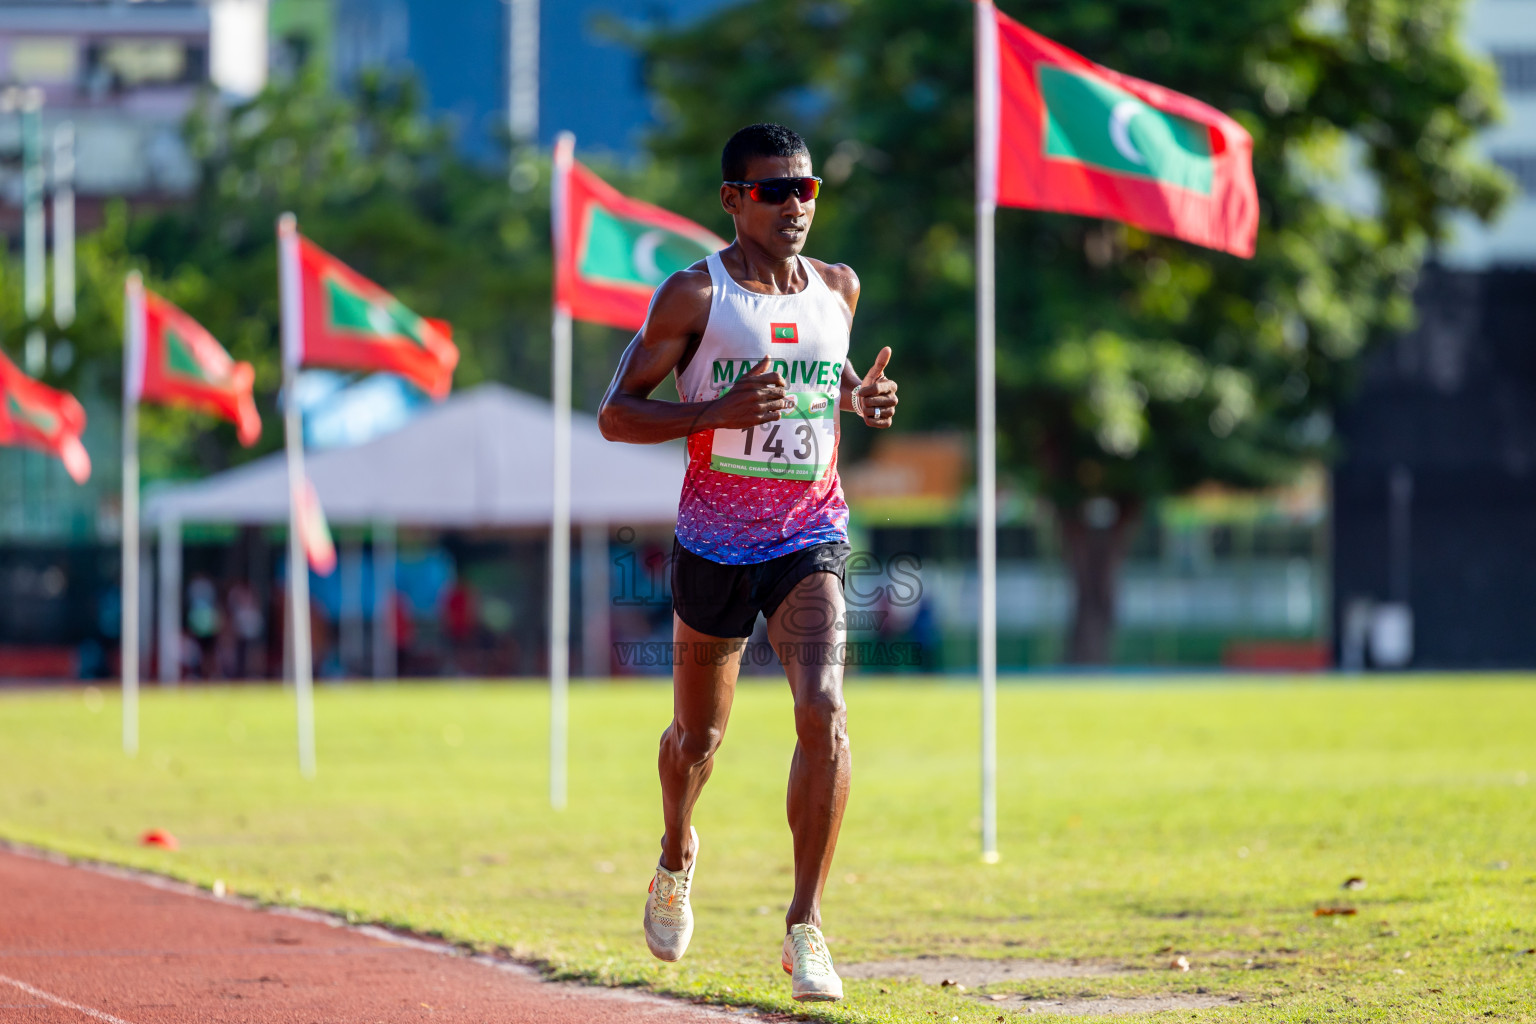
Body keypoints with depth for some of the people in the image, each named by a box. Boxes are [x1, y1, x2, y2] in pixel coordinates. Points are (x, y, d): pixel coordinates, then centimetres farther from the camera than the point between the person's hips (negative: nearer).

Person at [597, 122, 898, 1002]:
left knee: (823, 711, -22)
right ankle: (677, 854, 50)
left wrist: (862, 401, 1)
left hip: (810, 541, 1)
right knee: (699, 733, 16)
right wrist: (718, 413, -23)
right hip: (714, 544, -1)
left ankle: (806, 927, -18)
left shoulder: (838, 289, 5)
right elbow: (616, 414, -7)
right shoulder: (695, 295, -7)